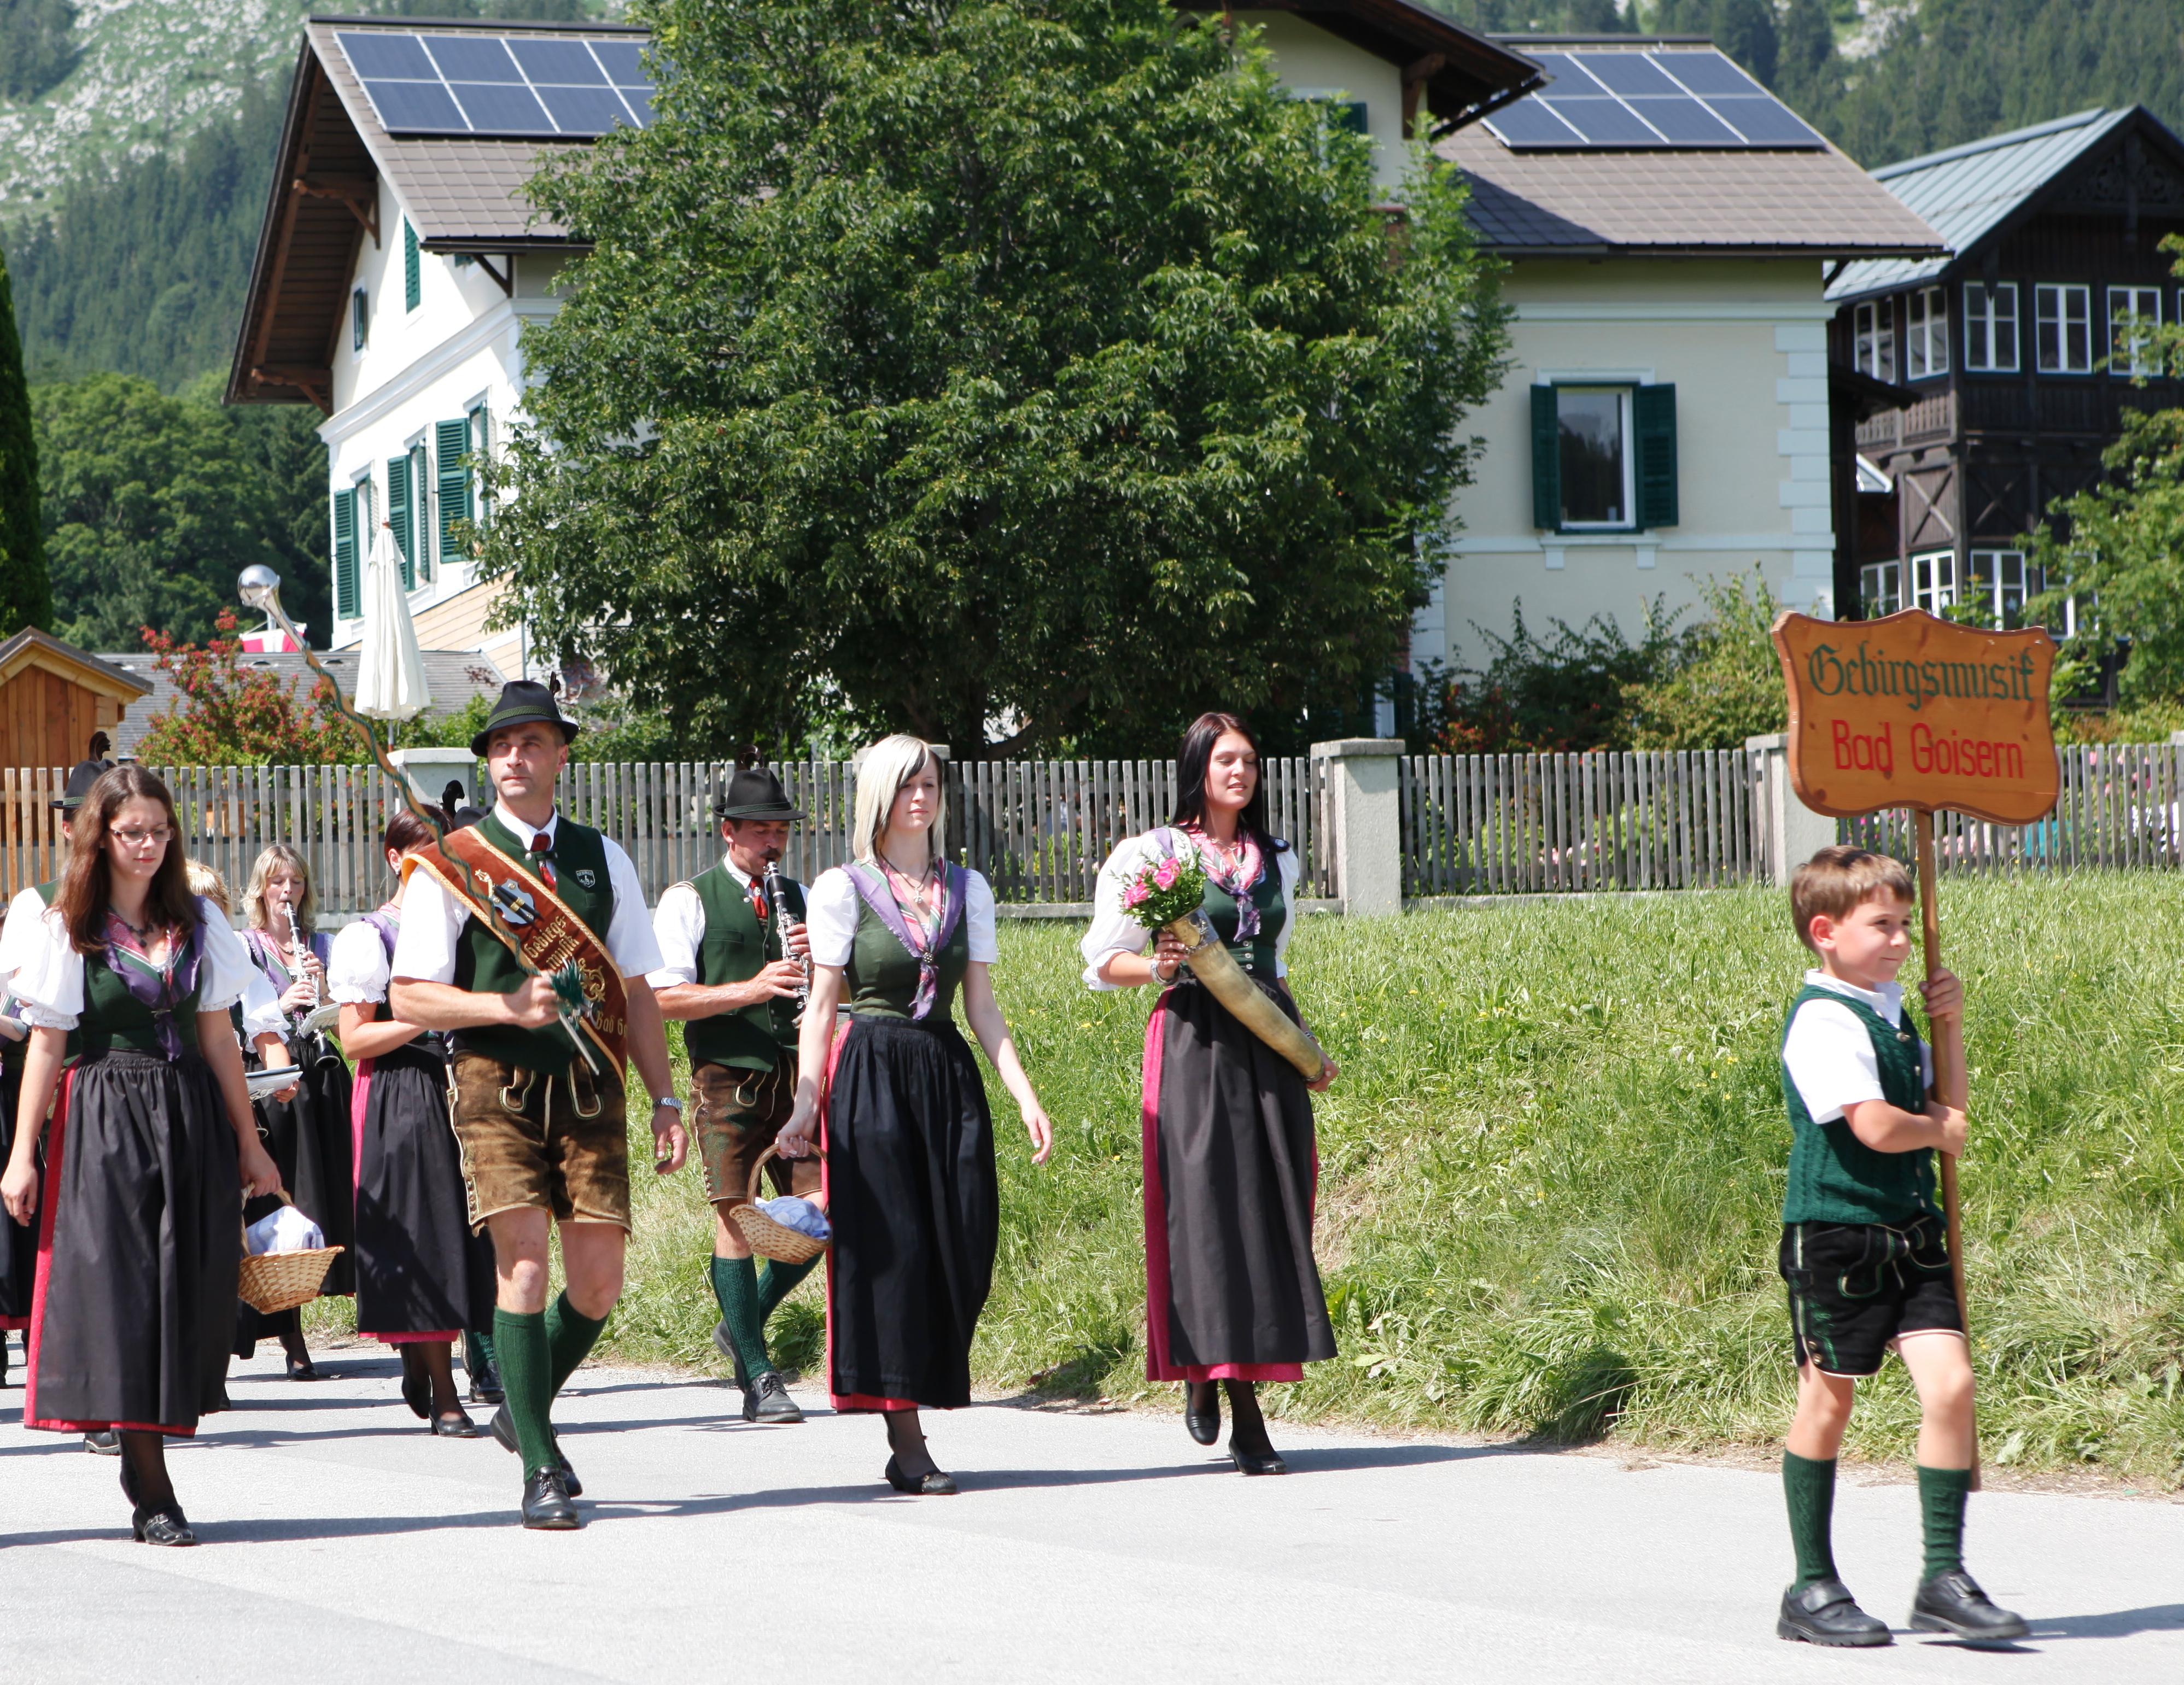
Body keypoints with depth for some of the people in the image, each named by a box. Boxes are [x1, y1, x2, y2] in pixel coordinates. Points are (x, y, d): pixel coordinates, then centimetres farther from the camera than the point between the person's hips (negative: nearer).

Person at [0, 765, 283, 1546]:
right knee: (122, 1285, -8)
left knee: (194, 1285, -1)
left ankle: (144, 1452, 14)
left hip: (192, 1117, 4)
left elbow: (217, 1036, 13)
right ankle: (152, 1491, -8)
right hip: (106, 1121, -4)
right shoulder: (68, 929, 1)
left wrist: (248, 1142, 11)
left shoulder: (197, 922, 11)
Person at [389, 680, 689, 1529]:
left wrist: (665, 1099, 10)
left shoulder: (602, 859, 14)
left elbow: (635, 990, 16)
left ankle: (524, 1410, 27)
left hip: (590, 1086, 4)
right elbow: (409, 997, -1)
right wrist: (509, 1007, -15)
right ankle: (541, 1466, -6)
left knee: (597, 1282, 0)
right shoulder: (451, 863, 2)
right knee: (523, 1260, -13)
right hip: (496, 1083, -3)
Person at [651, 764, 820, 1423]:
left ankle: (742, 1325, 20)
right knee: (736, 1216, -9)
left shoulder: (800, 898, 15)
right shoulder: (688, 901, 0)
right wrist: (750, 988, -20)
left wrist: (813, 962, -8)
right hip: (726, 1077, -5)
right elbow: (664, 996, -9)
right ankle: (758, 1376, -4)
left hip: (793, 1072, 5)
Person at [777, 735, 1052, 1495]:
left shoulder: (969, 890, 13)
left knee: (960, 1253, -2)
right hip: (871, 1079, -4)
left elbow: (983, 1007, 12)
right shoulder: (842, 888, 2)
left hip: (951, 1078, 4)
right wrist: (805, 1104, -8)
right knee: (889, 1249, -7)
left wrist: (1025, 1096, 3)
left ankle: (914, 1423, 10)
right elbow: (821, 1007, 1)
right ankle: (907, 1443, -3)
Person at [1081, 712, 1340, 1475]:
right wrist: (1158, 968, -17)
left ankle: (1209, 1373, 15)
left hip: (1268, 1047, 5)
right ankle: (1243, 1416, -4)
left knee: (1272, 1205, 0)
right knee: (1208, 1210, -8)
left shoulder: (1276, 861, 17)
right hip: (1196, 1044, -5)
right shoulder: (1153, 854, 1)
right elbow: (1102, 963, 3)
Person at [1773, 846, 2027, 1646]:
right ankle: (1812, 1588, 14)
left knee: (1950, 1383, -6)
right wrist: (1939, 1130, -5)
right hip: (1835, 1231, -7)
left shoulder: (1889, 1008, 14)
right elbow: (1876, 1127, -25)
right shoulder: (1823, 1020, -14)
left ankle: (1943, 1578, 0)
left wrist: (1948, 1022, 9)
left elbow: (1943, 1103, 23)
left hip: (1909, 1231, 7)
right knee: (1827, 1402, 3)